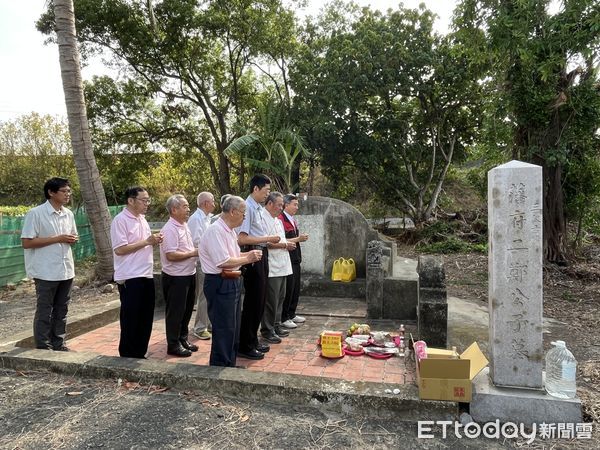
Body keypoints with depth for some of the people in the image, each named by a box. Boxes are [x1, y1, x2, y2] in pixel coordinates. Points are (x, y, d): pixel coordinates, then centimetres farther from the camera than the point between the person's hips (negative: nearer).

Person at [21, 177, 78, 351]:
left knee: (61, 310, 14)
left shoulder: (68, 214, 8)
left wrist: (73, 239, -5)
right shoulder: (36, 213, -11)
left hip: (66, 270, 6)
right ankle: (43, 348, 16)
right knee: (44, 311, 5)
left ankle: (58, 344, 25)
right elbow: (26, 242, -14)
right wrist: (57, 239, -18)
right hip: (46, 272, -6)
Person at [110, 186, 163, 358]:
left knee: (145, 319, 14)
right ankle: (128, 356, 18)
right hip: (130, 278, -8)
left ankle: (139, 354, 27)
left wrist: (154, 241, 2)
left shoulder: (142, 219, 14)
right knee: (130, 320, 3)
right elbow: (120, 249, -20)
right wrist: (147, 241, -19)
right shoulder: (120, 220, -13)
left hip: (146, 275, 8)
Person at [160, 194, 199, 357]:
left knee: (186, 310, 18)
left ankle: (183, 339, 33)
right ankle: (173, 345, 17)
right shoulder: (170, 229, -19)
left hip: (189, 274, 9)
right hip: (175, 277, -9)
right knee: (175, 312, 4)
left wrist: (197, 250, 3)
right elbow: (171, 255, -25)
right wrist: (192, 253, -18)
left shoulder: (184, 226, 11)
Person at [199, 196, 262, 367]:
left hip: (232, 282, 10)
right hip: (220, 284, -10)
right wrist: (247, 259, -16)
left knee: (233, 328, 18)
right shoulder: (215, 230, -19)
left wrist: (247, 254, 7)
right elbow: (223, 261, -26)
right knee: (224, 330, -1)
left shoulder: (230, 231, 12)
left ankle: (230, 365, 32)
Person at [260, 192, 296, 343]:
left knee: (280, 298, 17)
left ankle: (276, 326, 29)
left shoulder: (278, 221, 19)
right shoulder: (263, 219, -13)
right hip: (271, 268, -10)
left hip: (282, 266, 10)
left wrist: (288, 244, 7)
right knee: (271, 301, -3)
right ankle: (267, 331, 8)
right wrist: (284, 245, -15)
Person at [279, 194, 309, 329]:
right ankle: (283, 318, 9)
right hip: (287, 260, -9)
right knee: (288, 289, -2)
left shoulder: (293, 220, 16)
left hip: (295, 259, 9)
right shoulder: (280, 219, -15)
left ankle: (291, 314, 27)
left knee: (295, 289, 15)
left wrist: (300, 237, 11)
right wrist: (298, 239, -19)